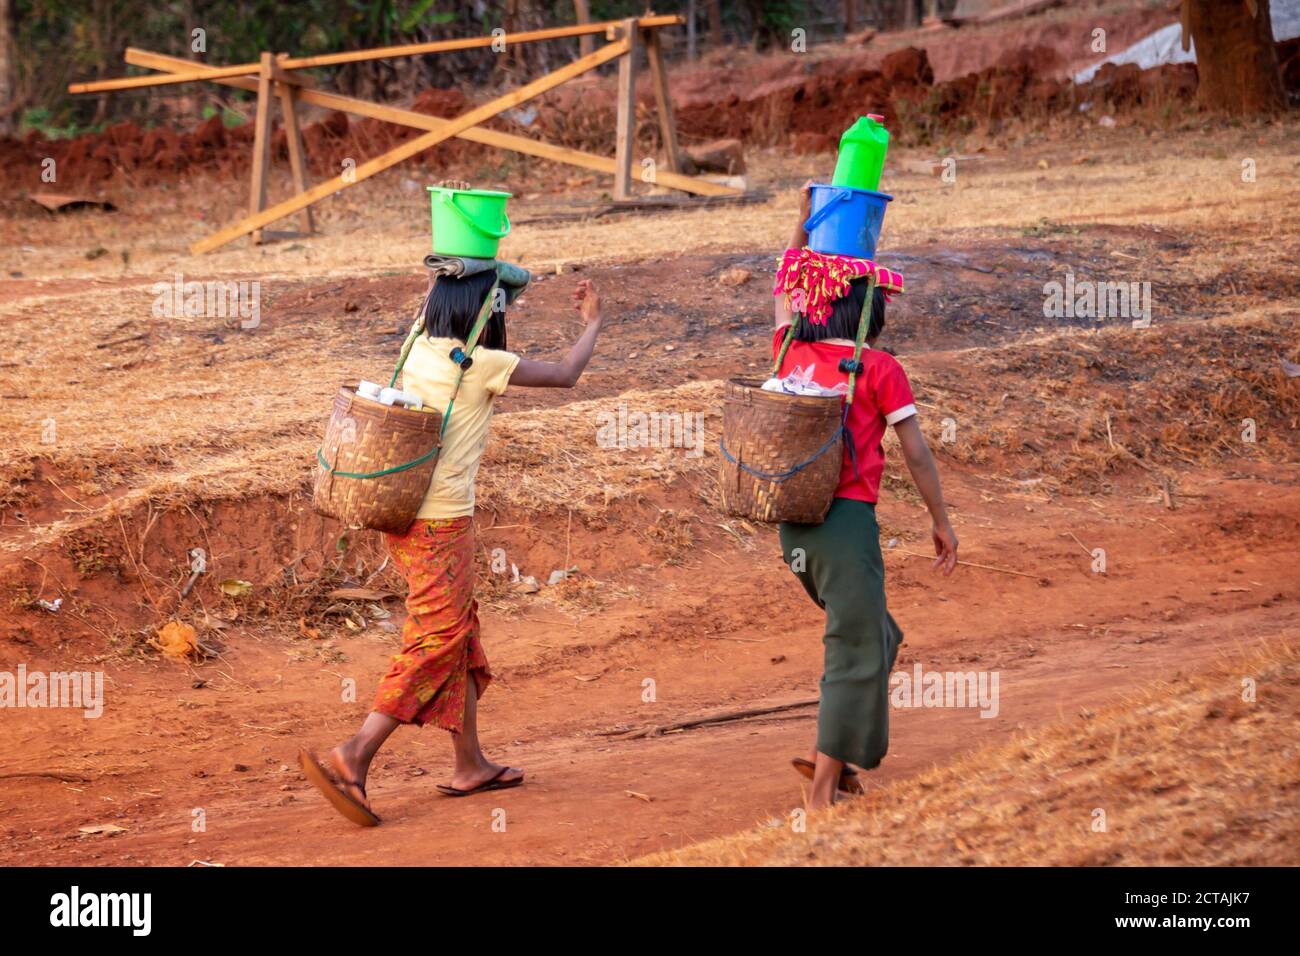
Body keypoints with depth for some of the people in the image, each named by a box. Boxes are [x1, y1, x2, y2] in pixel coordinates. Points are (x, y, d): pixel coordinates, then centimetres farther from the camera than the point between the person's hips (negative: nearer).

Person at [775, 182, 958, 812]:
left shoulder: (794, 353, 9)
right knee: (856, 652, 1)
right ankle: (824, 789, -1)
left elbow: (785, 293, 28)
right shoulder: (881, 368, -4)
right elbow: (916, 453, -2)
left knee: (875, 639, 21)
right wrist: (941, 522, 7)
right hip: (848, 519, -7)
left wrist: (804, 218, 35)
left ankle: (827, 753, 15)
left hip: (793, 520, 7)